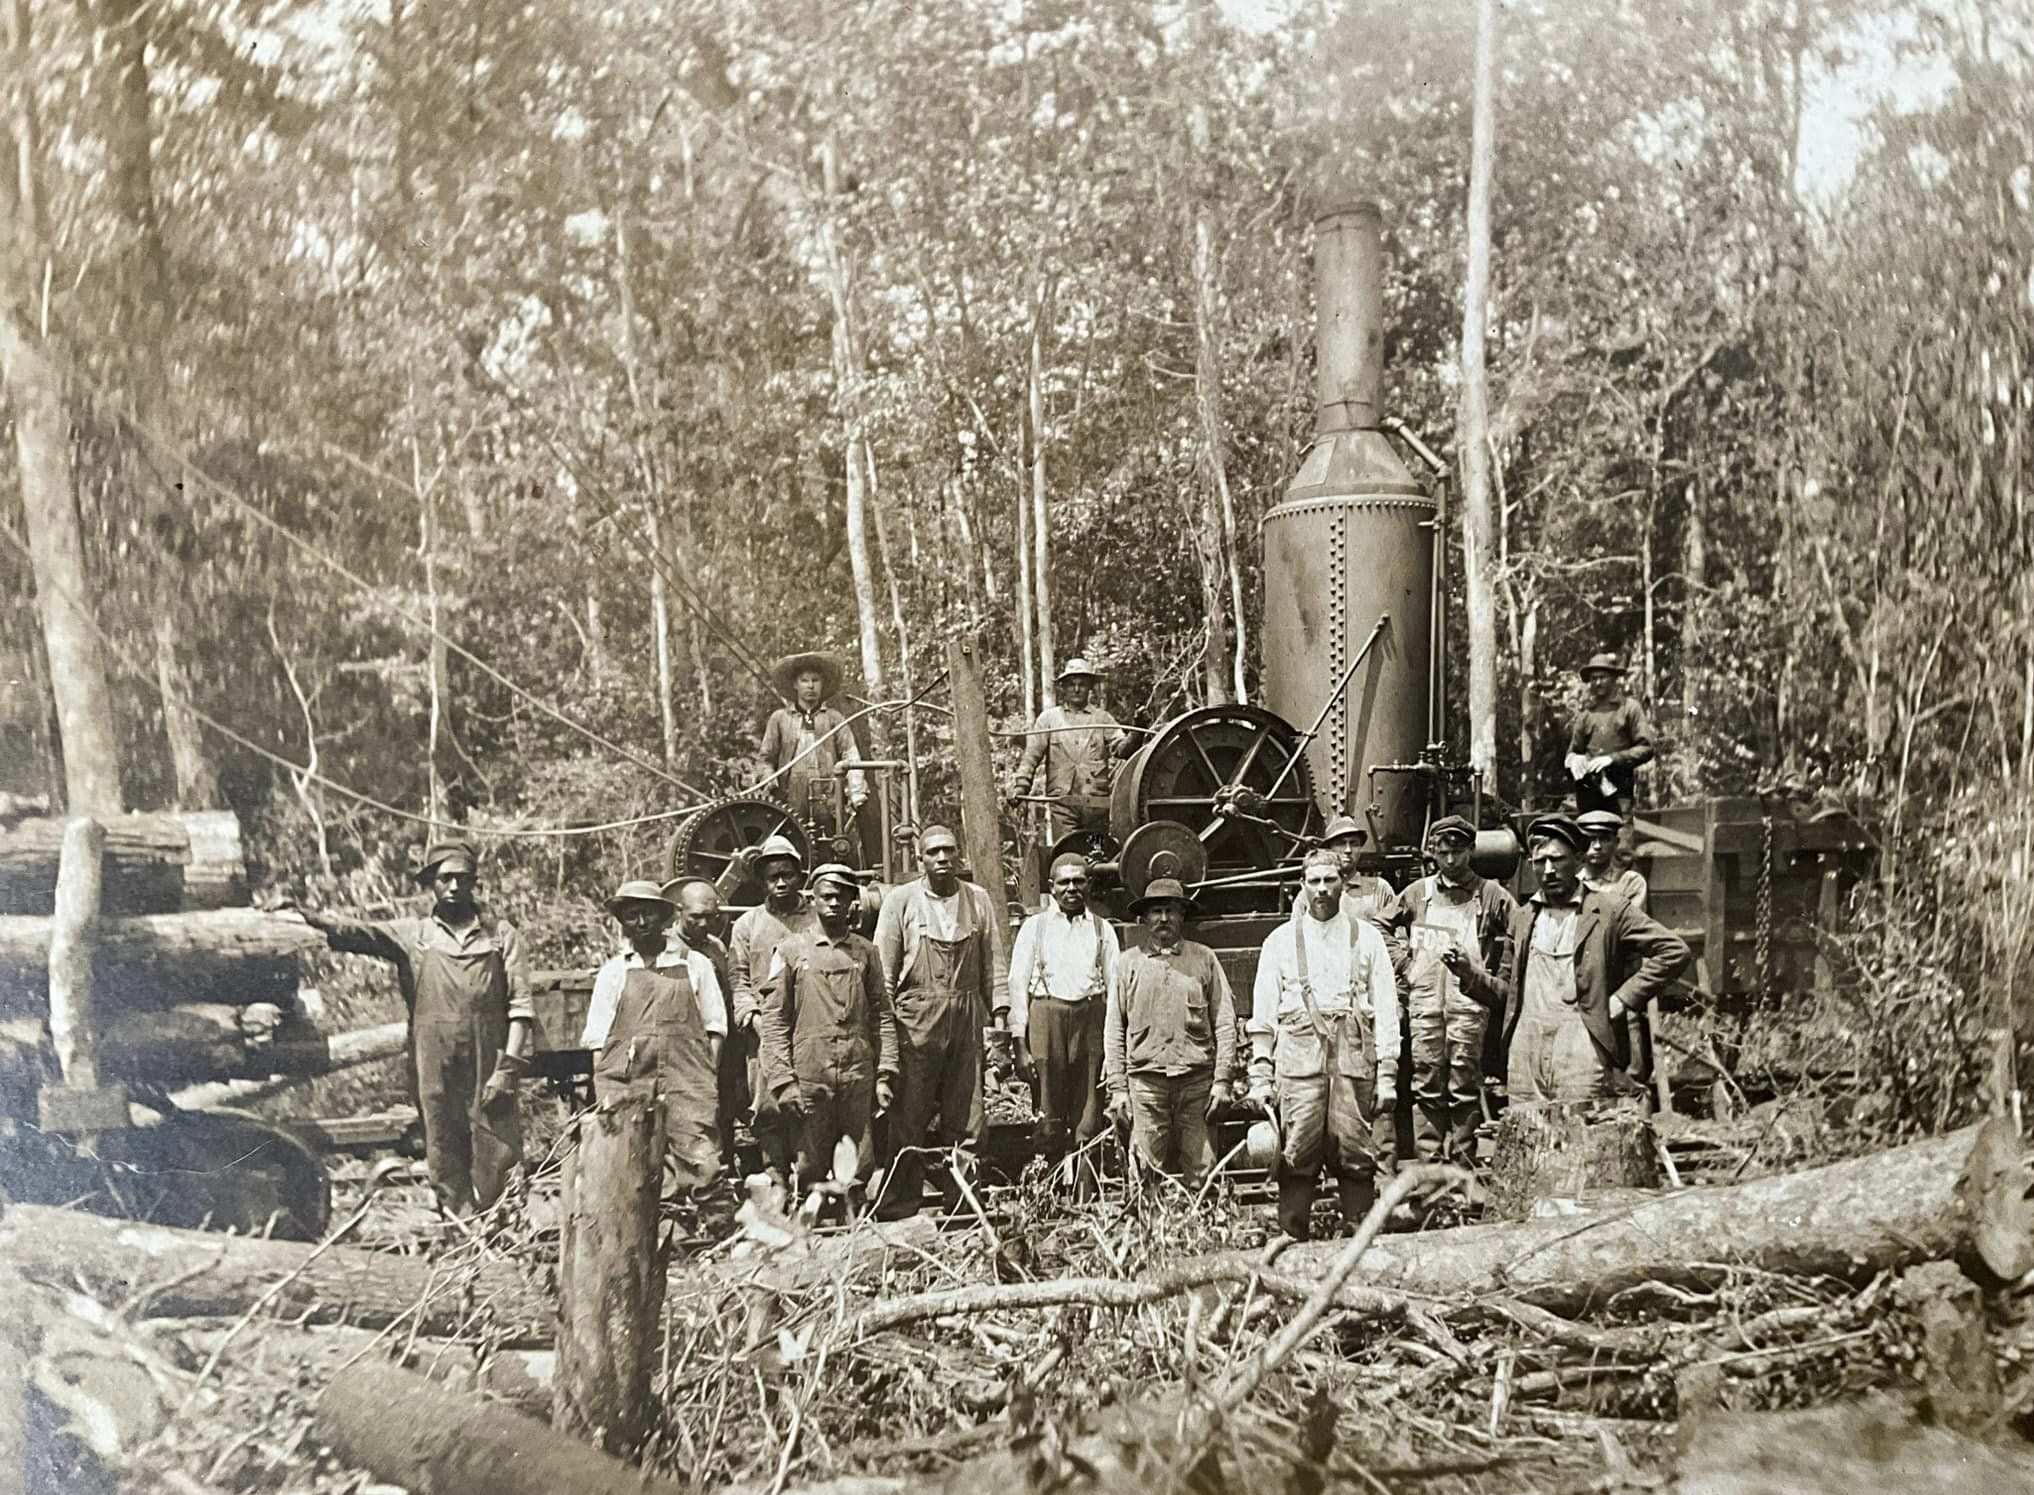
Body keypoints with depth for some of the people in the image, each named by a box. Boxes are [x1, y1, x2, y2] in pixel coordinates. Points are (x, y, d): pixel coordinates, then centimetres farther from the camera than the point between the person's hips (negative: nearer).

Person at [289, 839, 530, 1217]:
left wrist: (508, 1069, -6)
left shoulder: (500, 935, 9)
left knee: (499, 1164, -4)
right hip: (435, 1072, 1)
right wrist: (306, 917, -24)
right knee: (445, 1163, 2)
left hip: (488, 1070, -1)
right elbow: (355, 933, -6)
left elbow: (520, 1006, 4)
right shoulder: (411, 935, 10)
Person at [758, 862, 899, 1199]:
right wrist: (782, 1081, -7)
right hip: (808, 1079, -2)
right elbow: (774, 1020, 0)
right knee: (810, 1172, 2)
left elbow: (882, 1016, 11)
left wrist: (885, 1075, 3)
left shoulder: (865, 952, 12)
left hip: (859, 1080, 2)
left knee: (860, 1171, 3)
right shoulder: (790, 950, 4)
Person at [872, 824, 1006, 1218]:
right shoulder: (900, 900, 1)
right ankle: (898, 1208, 3)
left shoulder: (978, 900, 10)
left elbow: (991, 962, 12)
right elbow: (884, 970, 2)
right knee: (909, 1117, -3)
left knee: (966, 1119, 5)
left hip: (967, 1015, 3)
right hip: (916, 1018, -3)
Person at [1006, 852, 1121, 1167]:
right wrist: (1019, 1044, -2)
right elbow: (1017, 984, 6)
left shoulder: (1102, 929, 14)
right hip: (1046, 1016, -1)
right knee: (1050, 1116, 0)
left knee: (1089, 1119, 0)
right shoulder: (1035, 926, 10)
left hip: (1091, 1017, 1)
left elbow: (1115, 987, 10)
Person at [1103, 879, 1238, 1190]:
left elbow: (1225, 1023, 7)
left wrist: (1222, 1080, 0)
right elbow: (1113, 1030, 10)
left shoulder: (1204, 959, 8)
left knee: (1201, 1171, -1)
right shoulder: (1128, 963, 9)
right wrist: (1117, 1088, 3)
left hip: (1197, 1080, 0)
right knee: (1146, 1175, -1)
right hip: (1145, 1079, 0)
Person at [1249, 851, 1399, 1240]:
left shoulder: (1367, 938, 12)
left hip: (1354, 1061, 0)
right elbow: (1263, 1014, 12)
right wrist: (1260, 1076, 4)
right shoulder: (1280, 940, 12)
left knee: (1357, 1157, -4)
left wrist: (1387, 1076, 3)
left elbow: (1386, 1011, 10)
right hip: (1299, 1061, 0)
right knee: (1297, 1159, -6)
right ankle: (1292, 1240, -3)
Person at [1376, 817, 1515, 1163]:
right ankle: (1428, 1163, 4)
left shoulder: (1491, 895, 4)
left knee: (1465, 1089, -2)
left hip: (1469, 1002, -2)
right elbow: (1381, 927, 23)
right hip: (1424, 1002, 2)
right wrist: (1403, 961, 10)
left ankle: (1462, 1164, 3)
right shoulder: (1417, 893, 13)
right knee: (1426, 1088, 1)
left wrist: (1477, 971, -2)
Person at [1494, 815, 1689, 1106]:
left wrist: (1623, 998, -6)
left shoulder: (1610, 911, 2)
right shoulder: (1521, 916, 17)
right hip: (1523, 1055, 4)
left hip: (1580, 1057, -4)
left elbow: (1674, 951, -2)